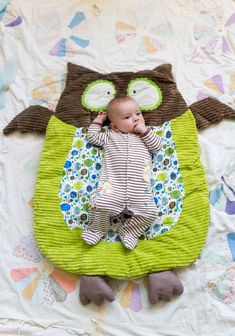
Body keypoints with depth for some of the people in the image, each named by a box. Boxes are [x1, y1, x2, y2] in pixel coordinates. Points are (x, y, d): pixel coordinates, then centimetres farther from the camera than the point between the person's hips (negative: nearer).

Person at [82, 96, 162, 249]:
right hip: (113, 185, -1)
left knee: (150, 213, -13)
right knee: (100, 205, -20)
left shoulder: (146, 135, 22)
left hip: (139, 189, 1)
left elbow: (157, 146, 10)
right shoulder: (110, 136, 21)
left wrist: (145, 130, 2)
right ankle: (97, 229, 13)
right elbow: (92, 136, 26)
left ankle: (128, 231, 13)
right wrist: (97, 121, 25)